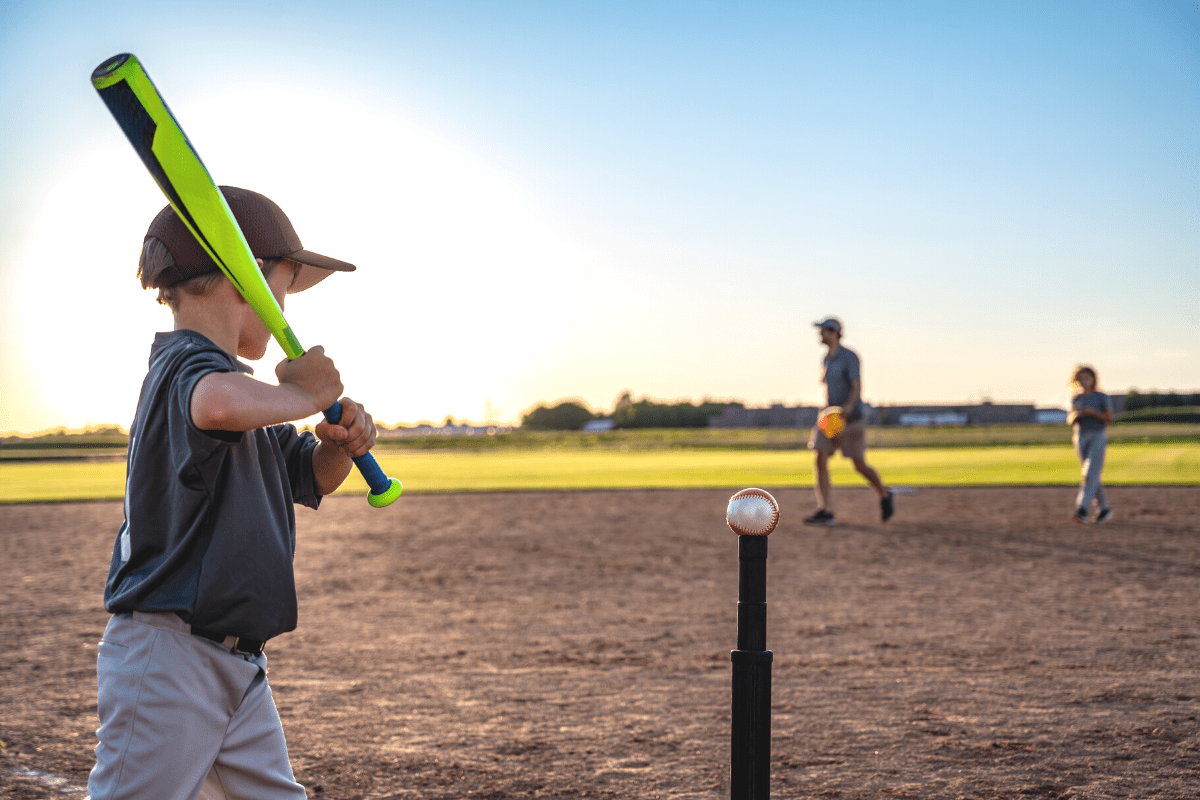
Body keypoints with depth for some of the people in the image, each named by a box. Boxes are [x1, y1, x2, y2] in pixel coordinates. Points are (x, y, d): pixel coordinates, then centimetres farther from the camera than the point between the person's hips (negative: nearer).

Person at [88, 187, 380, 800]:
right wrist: (305, 394, -21)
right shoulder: (187, 364, -14)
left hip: (238, 666, 10)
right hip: (167, 659, -10)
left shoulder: (233, 378, 17)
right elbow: (219, 405, -41)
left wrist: (340, 444, 3)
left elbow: (309, 478, 26)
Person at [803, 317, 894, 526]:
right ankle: (825, 512, -8)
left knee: (860, 466, -1)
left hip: (851, 418, -7)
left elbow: (857, 387, -20)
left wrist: (849, 406, -37)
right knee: (820, 461, -7)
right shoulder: (826, 359, 13)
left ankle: (885, 495, 25)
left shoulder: (849, 356, -11)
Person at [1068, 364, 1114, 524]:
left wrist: (1092, 412, -18)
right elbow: (1070, 421, 8)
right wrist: (1076, 415, -14)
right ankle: (1104, 509, 20)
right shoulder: (1076, 399, 13)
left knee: (1090, 474, -16)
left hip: (1098, 436, -5)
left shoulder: (1102, 397, 1)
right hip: (1081, 437, 5)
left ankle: (1082, 509, -26)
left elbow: (1109, 419, -6)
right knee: (1092, 476, 8)